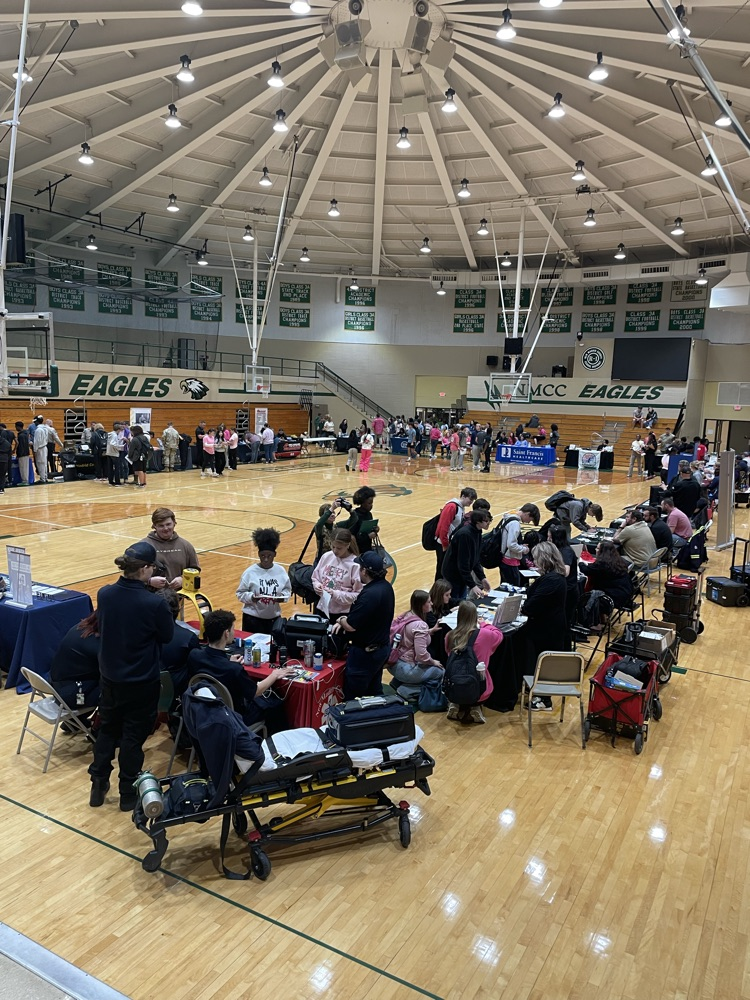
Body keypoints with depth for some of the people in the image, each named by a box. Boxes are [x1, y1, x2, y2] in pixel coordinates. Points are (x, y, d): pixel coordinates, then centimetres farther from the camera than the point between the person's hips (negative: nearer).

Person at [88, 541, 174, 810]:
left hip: (110, 677, 5)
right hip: (142, 682, -5)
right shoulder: (155, 603, -26)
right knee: (133, 736, 12)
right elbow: (166, 636, -9)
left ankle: (98, 786, 35)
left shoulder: (105, 594, -10)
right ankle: (128, 793, 27)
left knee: (107, 729, 23)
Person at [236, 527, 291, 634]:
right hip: (253, 618, -2)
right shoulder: (250, 572, -9)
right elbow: (240, 593, -6)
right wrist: (251, 597, -24)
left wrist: (283, 596, -13)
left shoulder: (281, 571, -1)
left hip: (274, 618, 3)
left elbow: (287, 590, 7)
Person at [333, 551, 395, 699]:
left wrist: (341, 619, -4)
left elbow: (351, 626, -24)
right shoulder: (385, 586, 0)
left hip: (365, 653, -9)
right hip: (382, 647, 9)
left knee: (353, 697, 6)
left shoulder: (369, 595, -30)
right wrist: (345, 620, 3)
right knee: (374, 692, 22)